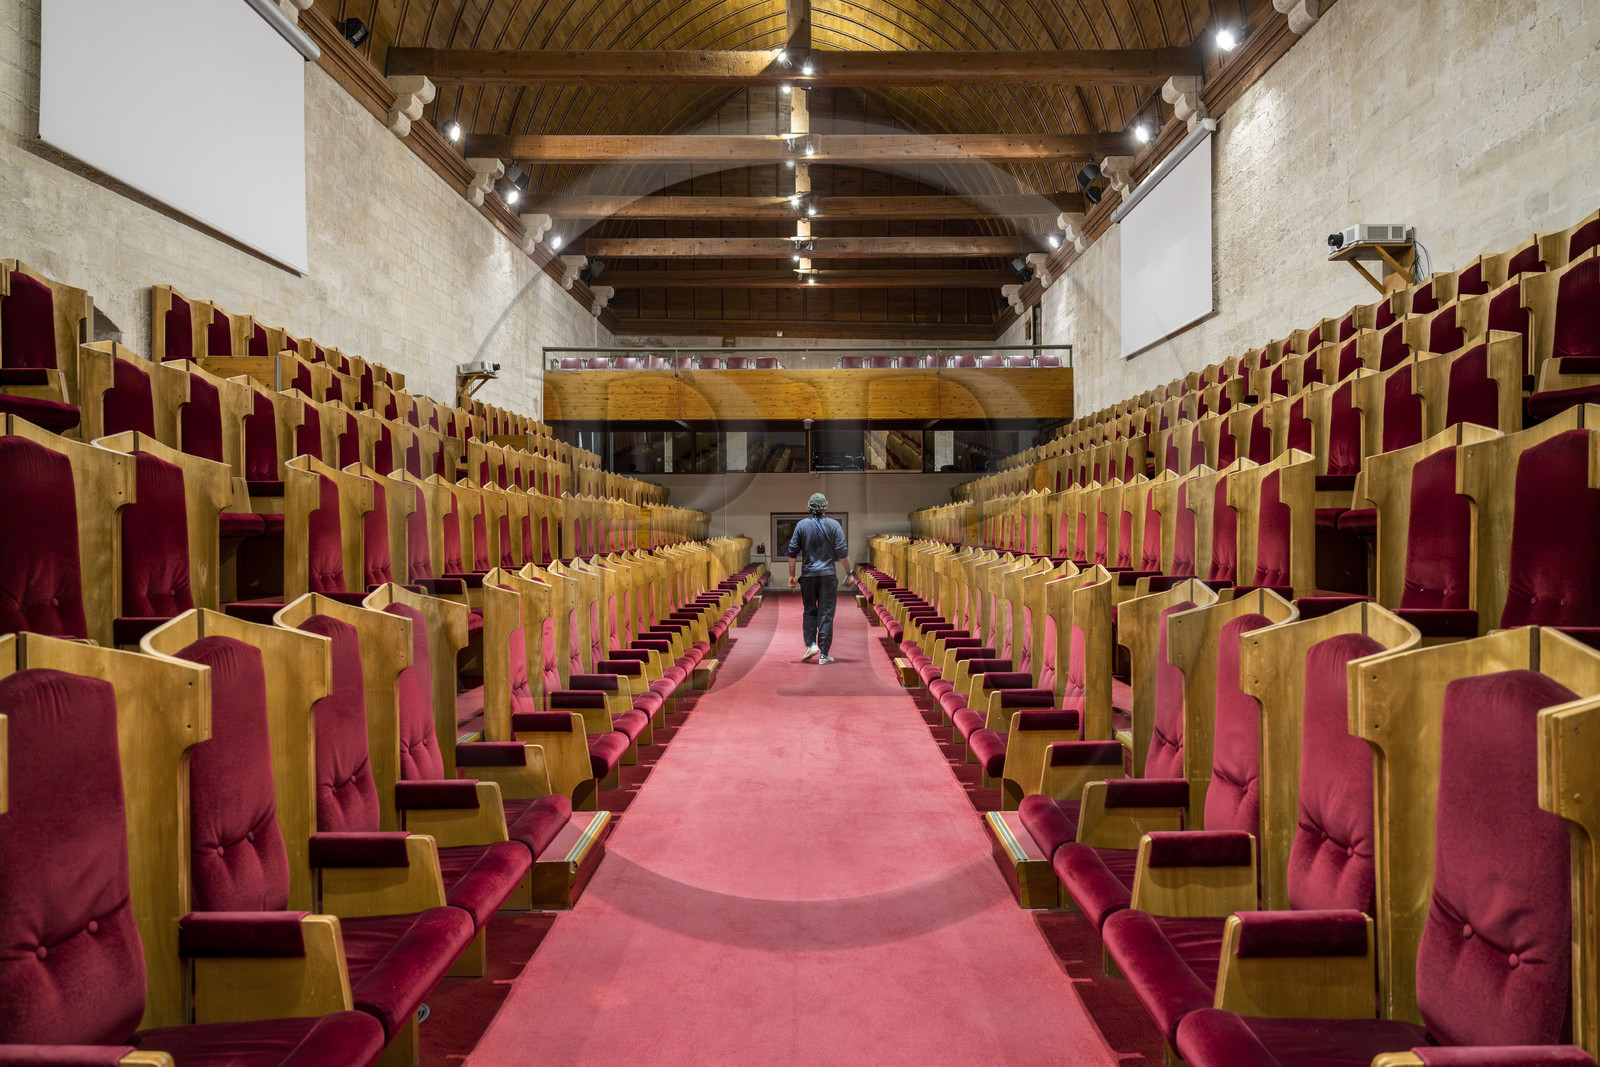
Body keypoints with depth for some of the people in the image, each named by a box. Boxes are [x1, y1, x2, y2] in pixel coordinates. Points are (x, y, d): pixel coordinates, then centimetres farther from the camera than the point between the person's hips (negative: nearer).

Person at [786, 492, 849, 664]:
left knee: (810, 611, 16)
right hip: (828, 574, -1)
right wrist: (849, 573, 4)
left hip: (808, 575, 1)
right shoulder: (834, 525, -1)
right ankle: (824, 654, 1)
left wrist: (791, 575, 7)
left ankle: (810, 644, 0)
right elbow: (842, 552, -5)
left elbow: (793, 552, 1)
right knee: (826, 614, 2)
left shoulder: (801, 525, 2)